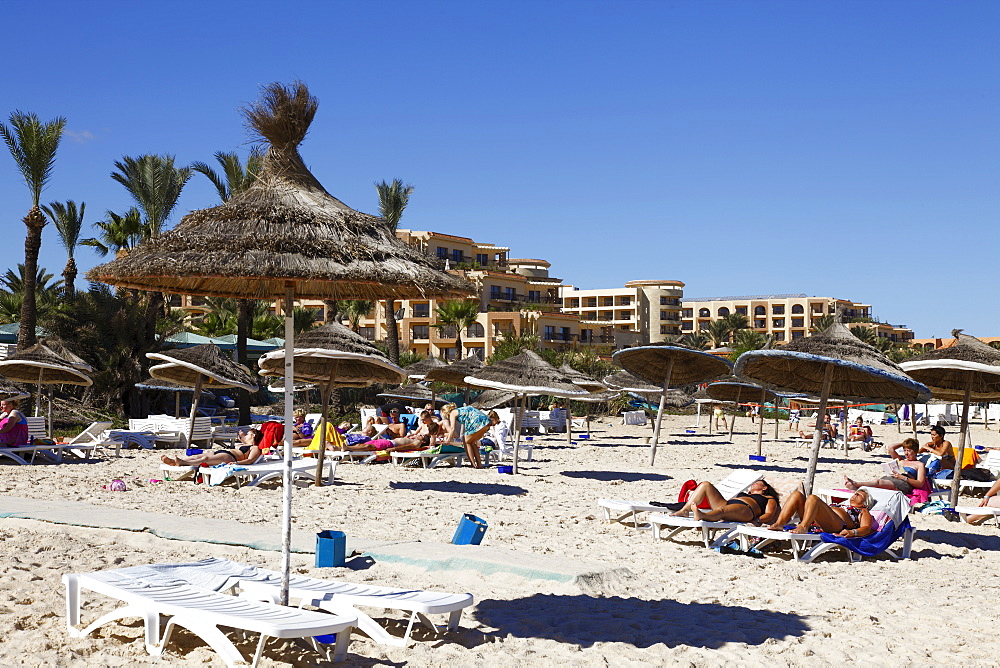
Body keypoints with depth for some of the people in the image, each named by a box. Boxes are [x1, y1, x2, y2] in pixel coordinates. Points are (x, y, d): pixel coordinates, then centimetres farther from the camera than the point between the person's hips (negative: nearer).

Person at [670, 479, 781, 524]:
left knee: (722, 510, -41)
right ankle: (684, 510, -23)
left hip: (745, 509, -7)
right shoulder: (745, 494, 43)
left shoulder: (769, 498, 25)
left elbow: (769, 515, 5)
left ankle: (701, 515, -75)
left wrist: (756, 520, -15)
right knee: (705, 485, -4)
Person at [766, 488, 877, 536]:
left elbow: (866, 528, 6)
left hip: (836, 526, -6)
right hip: (814, 524, 6)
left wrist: (853, 532, -17)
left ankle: (803, 527, -47)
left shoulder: (863, 512, 26)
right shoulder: (839, 505, 45)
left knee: (812, 498, -29)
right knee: (797, 495, -14)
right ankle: (779, 524, -31)